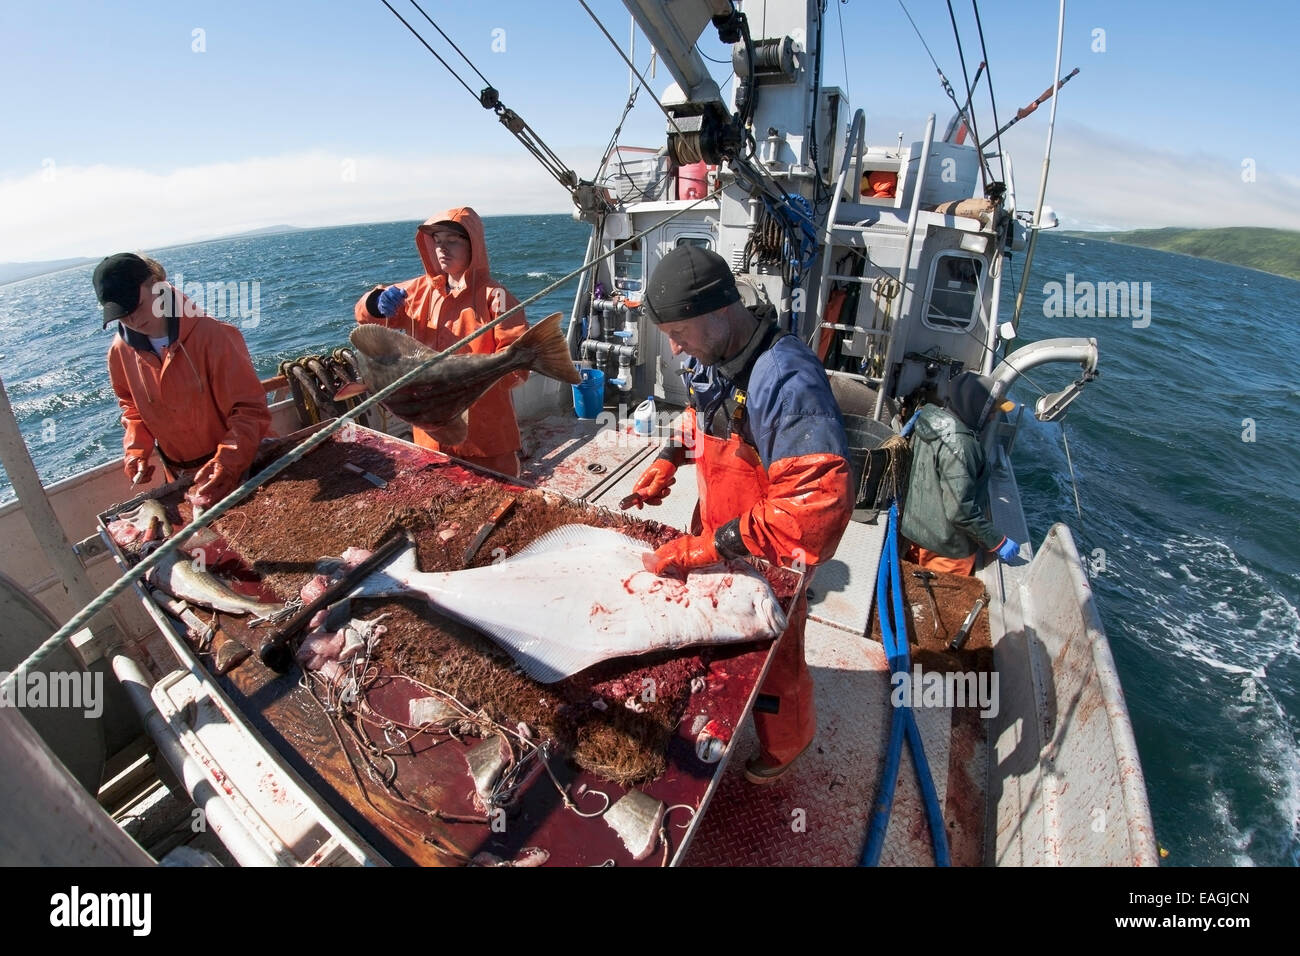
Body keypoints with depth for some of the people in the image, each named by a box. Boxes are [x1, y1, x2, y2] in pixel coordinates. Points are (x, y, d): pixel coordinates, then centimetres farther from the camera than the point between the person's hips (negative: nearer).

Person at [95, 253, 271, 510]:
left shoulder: (213, 335, -22)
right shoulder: (121, 351, -4)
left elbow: (249, 408, -23)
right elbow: (132, 406, 14)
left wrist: (227, 464, -34)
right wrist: (136, 449, -2)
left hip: (237, 468, -5)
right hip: (179, 475, 5)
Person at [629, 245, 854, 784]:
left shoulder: (787, 380, -34)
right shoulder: (710, 359, -7)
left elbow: (818, 504, -38)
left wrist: (707, 548, -35)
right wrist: (670, 459, -2)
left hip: (768, 557, -6)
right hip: (719, 540, 6)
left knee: (774, 658, 18)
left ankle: (785, 744, 50)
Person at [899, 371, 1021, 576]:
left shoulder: (933, 419, -3)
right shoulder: (958, 444, -30)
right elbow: (961, 510, -30)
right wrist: (998, 542, -19)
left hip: (918, 528, 8)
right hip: (947, 550, -8)